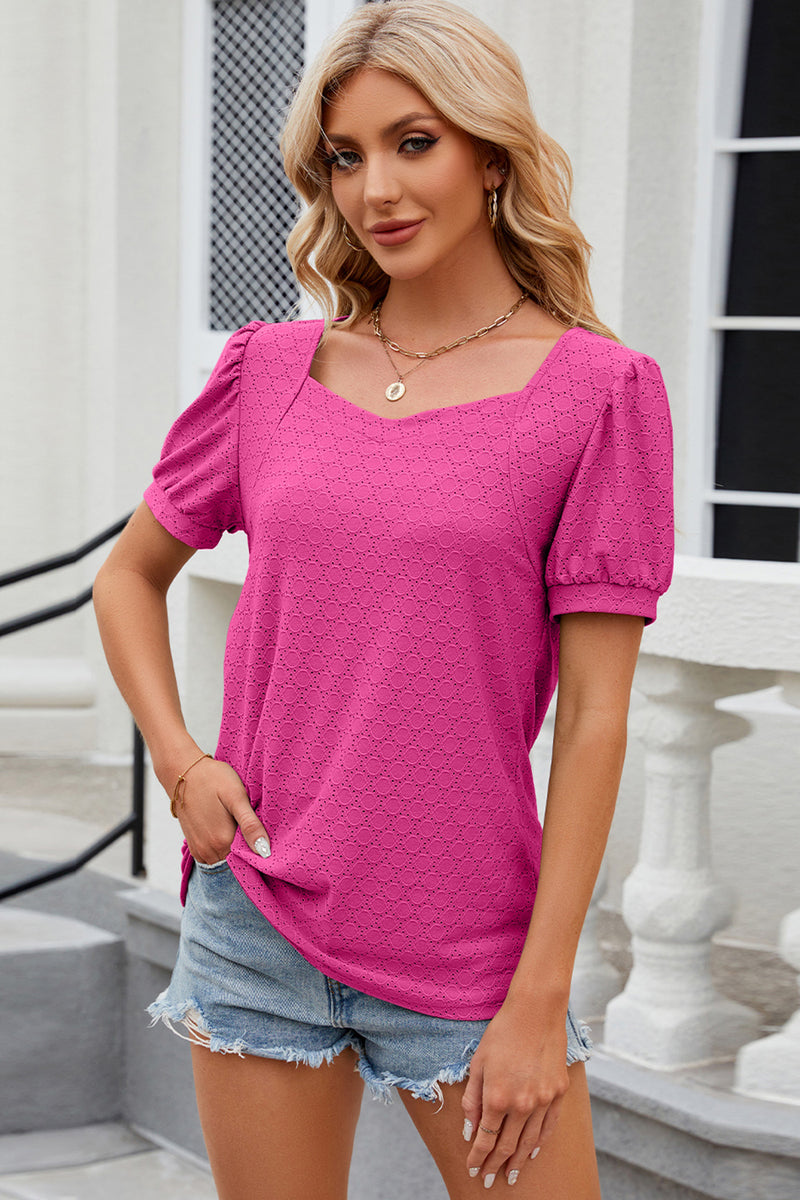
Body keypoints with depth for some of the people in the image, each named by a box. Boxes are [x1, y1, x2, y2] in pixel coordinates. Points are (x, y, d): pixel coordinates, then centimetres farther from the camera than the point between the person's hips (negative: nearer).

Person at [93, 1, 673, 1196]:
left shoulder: (597, 390, -5)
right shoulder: (271, 370, 5)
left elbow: (594, 717, -8)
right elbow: (128, 573, 19)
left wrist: (541, 999, -10)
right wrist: (178, 760, 2)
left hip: (471, 952, -3)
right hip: (257, 921, 3)